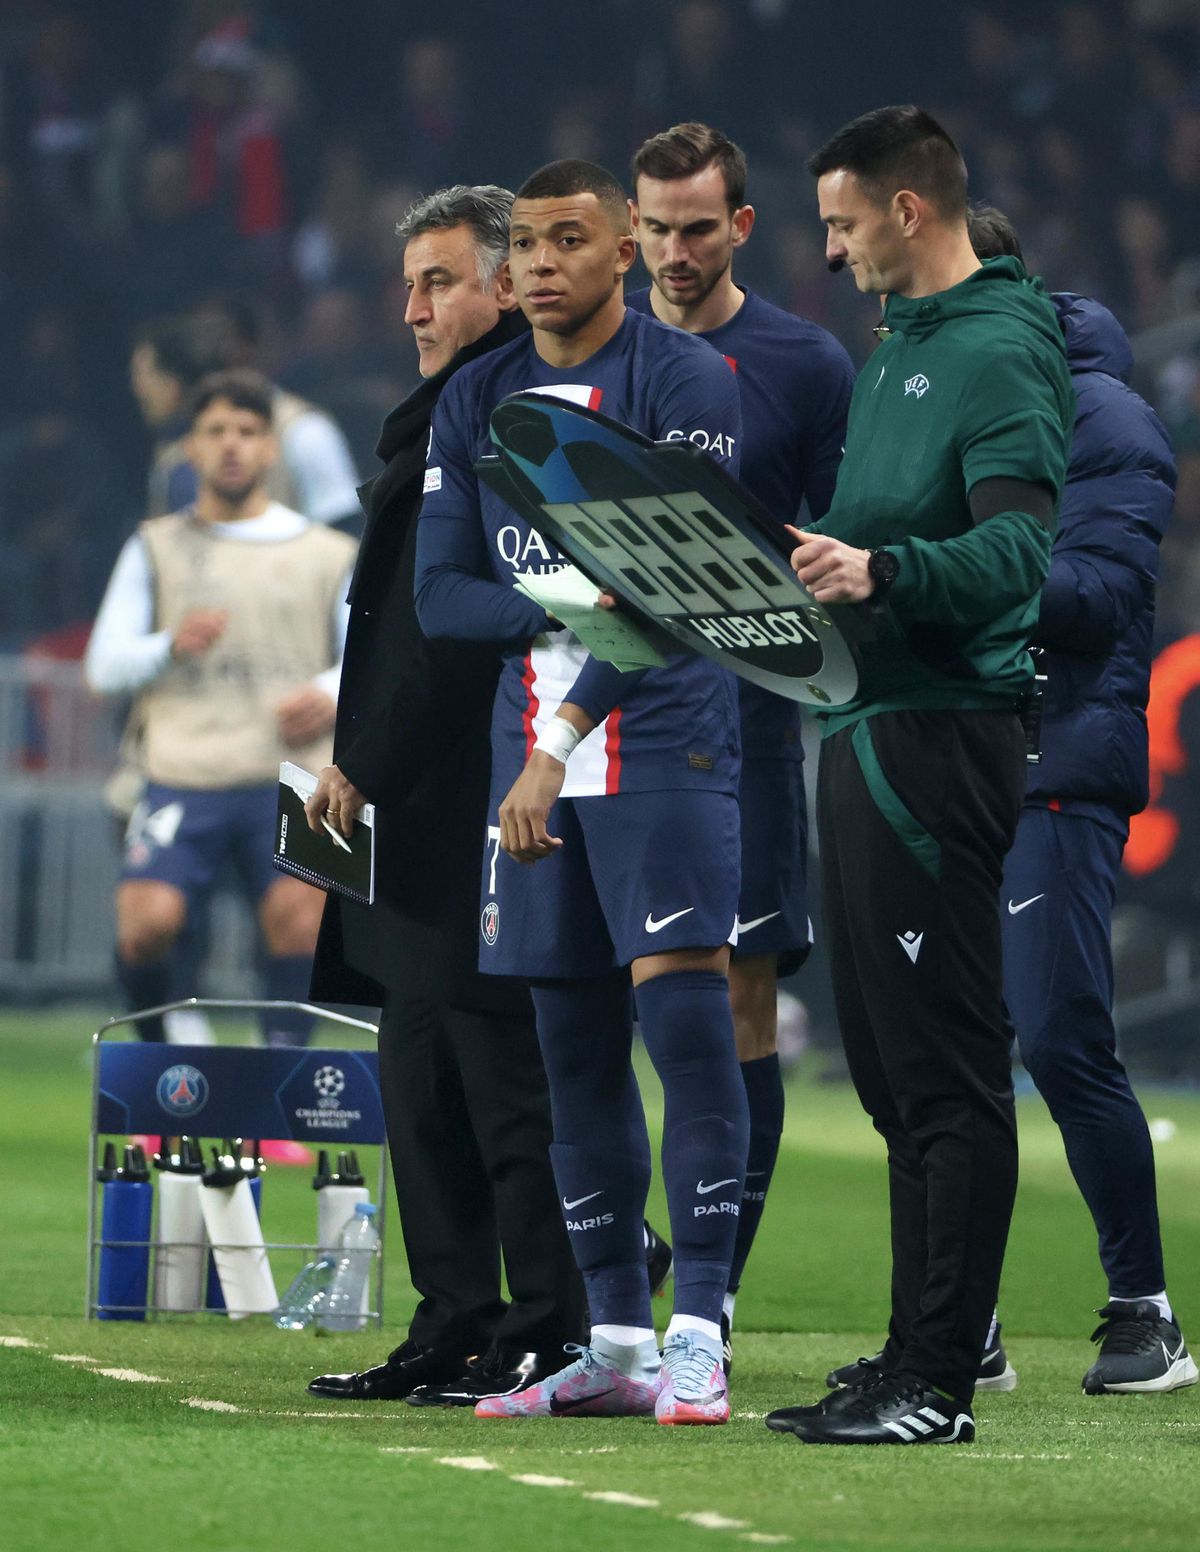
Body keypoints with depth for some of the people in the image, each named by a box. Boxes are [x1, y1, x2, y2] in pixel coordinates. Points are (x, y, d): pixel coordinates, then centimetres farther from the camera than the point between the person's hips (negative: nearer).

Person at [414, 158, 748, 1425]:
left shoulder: (684, 383, -5)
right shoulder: (475, 403, 13)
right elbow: (439, 594, 9)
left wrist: (557, 745, -17)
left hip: (661, 741, -6)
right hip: (532, 755, 6)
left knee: (685, 1020, -13)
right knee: (574, 1051, 6)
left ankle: (697, 1337, -13)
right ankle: (614, 1342, 11)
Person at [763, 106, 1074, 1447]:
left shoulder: (999, 354, -11)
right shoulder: (895, 351, 20)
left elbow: (1015, 552, -22)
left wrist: (883, 570, -36)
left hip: (941, 731, -10)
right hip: (866, 727, 10)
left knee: (946, 1071, -9)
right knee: (893, 1070, 12)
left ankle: (940, 1382, -9)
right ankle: (911, 1362, 17)